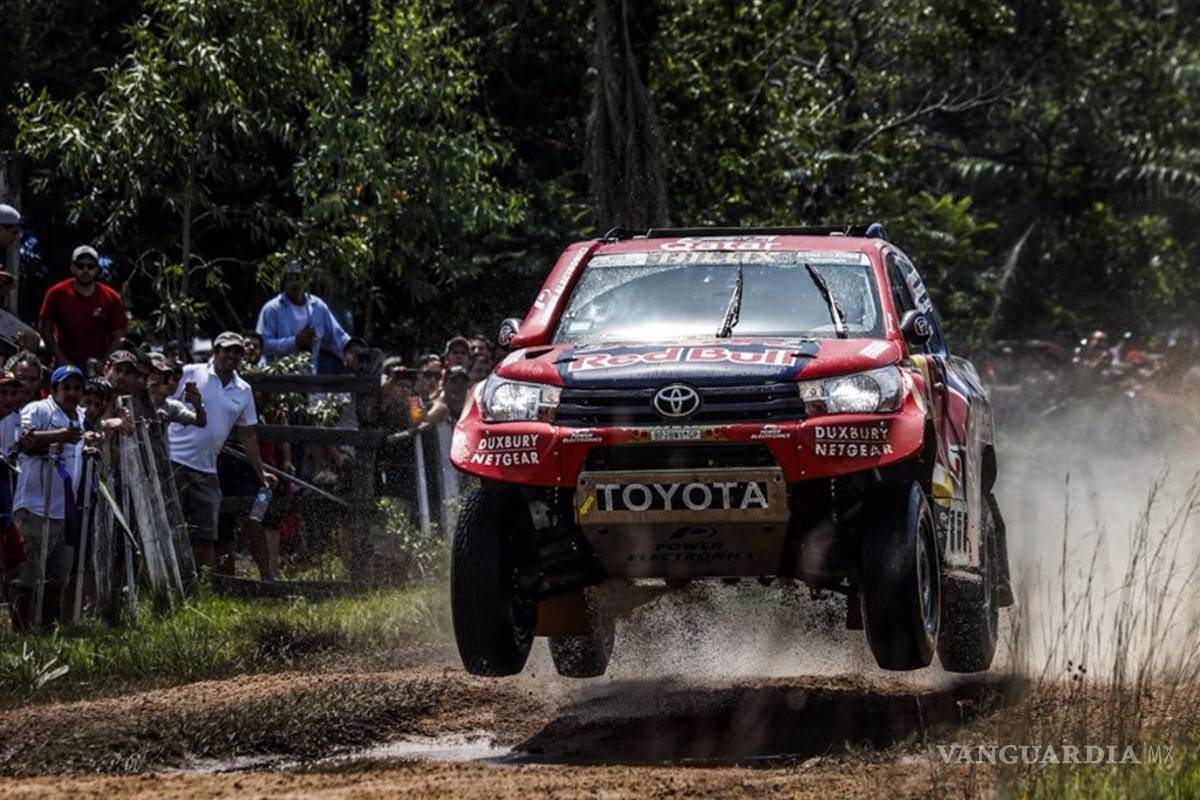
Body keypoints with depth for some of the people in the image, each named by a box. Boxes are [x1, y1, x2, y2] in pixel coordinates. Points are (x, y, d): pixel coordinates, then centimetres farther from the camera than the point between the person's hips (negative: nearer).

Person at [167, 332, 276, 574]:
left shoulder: (243, 391, 14)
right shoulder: (190, 374, -1)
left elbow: (248, 436, 20)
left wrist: (261, 473, 19)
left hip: (207, 471, 5)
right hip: (175, 461, -5)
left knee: (206, 536, 3)